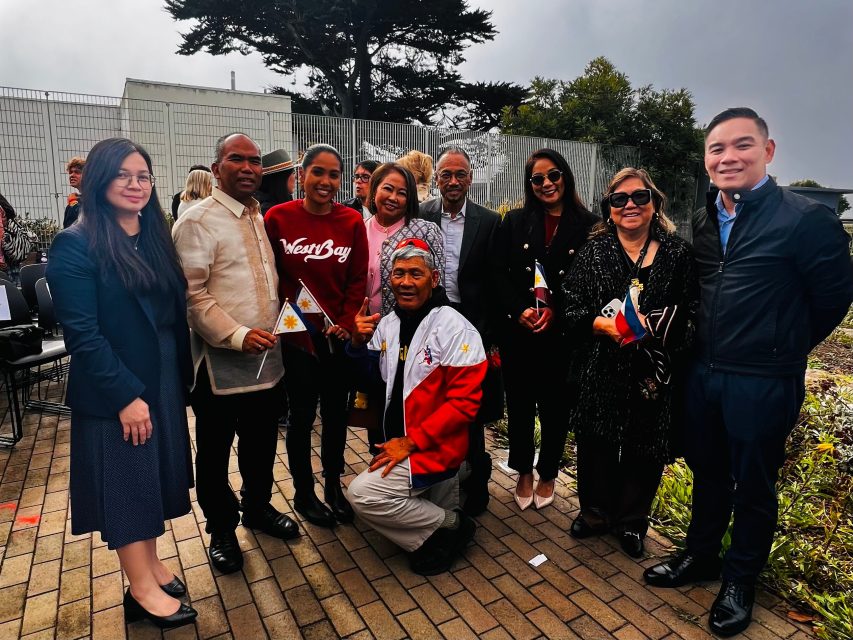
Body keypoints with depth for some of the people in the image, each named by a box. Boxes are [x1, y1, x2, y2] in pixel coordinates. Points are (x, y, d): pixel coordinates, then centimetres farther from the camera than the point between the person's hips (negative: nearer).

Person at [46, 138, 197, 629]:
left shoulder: (157, 237, 8)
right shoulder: (76, 245, -12)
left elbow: (176, 311, 9)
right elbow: (82, 332, -17)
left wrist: (182, 376, 6)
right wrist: (125, 394, -19)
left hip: (164, 382, 6)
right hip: (114, 391, -6)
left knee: (156, 475, 16)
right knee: (127, 482, 7)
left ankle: (151, 563, 35)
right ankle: (142, 589, 22)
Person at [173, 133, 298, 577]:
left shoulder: (262, 219, 11)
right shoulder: (197, 221, -11)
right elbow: (191, 294, -17)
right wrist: (238, 336, -24)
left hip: (266, 357, 6)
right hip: (220, 361, -6)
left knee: (261, 442, 20)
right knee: (215, 451, 13)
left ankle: (257, 507, 42)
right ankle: (221, 528, 33)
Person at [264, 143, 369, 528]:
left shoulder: (352, 222, -1)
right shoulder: (278, 218, -5)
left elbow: (358, 280, 1)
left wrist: (345, 324, -8)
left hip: (339, 335, 2)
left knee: (336, 412, 13)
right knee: (302, 413, 10)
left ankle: (333, 485, 34)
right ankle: (303, 493, 30)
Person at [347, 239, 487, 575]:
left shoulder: (454, 327, -17)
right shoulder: (387, 324, 3)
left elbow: (464, 401, -20)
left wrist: (411, 441, -20)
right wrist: (359, 343, -7)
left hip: (433, 448, -7)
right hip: (397, 446, 7)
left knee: (363, 493, -16)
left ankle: (449, 525, 1)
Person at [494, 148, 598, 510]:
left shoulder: (586, 225, 1)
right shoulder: (515, 222, 6)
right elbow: (500, 274, 1)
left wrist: (554, 311, -13)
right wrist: (520, 311, -12)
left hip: (562, 334, -1)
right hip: (517, 330, 1)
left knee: (555, 406, 10)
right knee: (519, 404, 10)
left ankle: (547, 475, 32)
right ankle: (524, 473, 31)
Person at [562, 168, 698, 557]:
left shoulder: (677, 253, 2)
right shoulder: (593, 252, 2)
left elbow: (693, 309, 2)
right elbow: (569, 307, -1)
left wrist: (657, 326, -15)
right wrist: (601, 323, -18)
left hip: (654, 373, 0)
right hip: (600, 369, 0)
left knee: (646, 448, 11)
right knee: (596, 443, 12)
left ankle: (632, 521, 36)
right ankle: (596, 512, 37)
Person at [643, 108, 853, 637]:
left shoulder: (808, 219, -13)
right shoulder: (702, 222, 5)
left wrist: (781, 350, 5)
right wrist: (710, 354, 12)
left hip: (763, 384, -5)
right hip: (703, 374, 5)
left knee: (754, 488, 13)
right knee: (707, 473, 20)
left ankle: (740, 581, 34)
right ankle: (701, 557, 41)